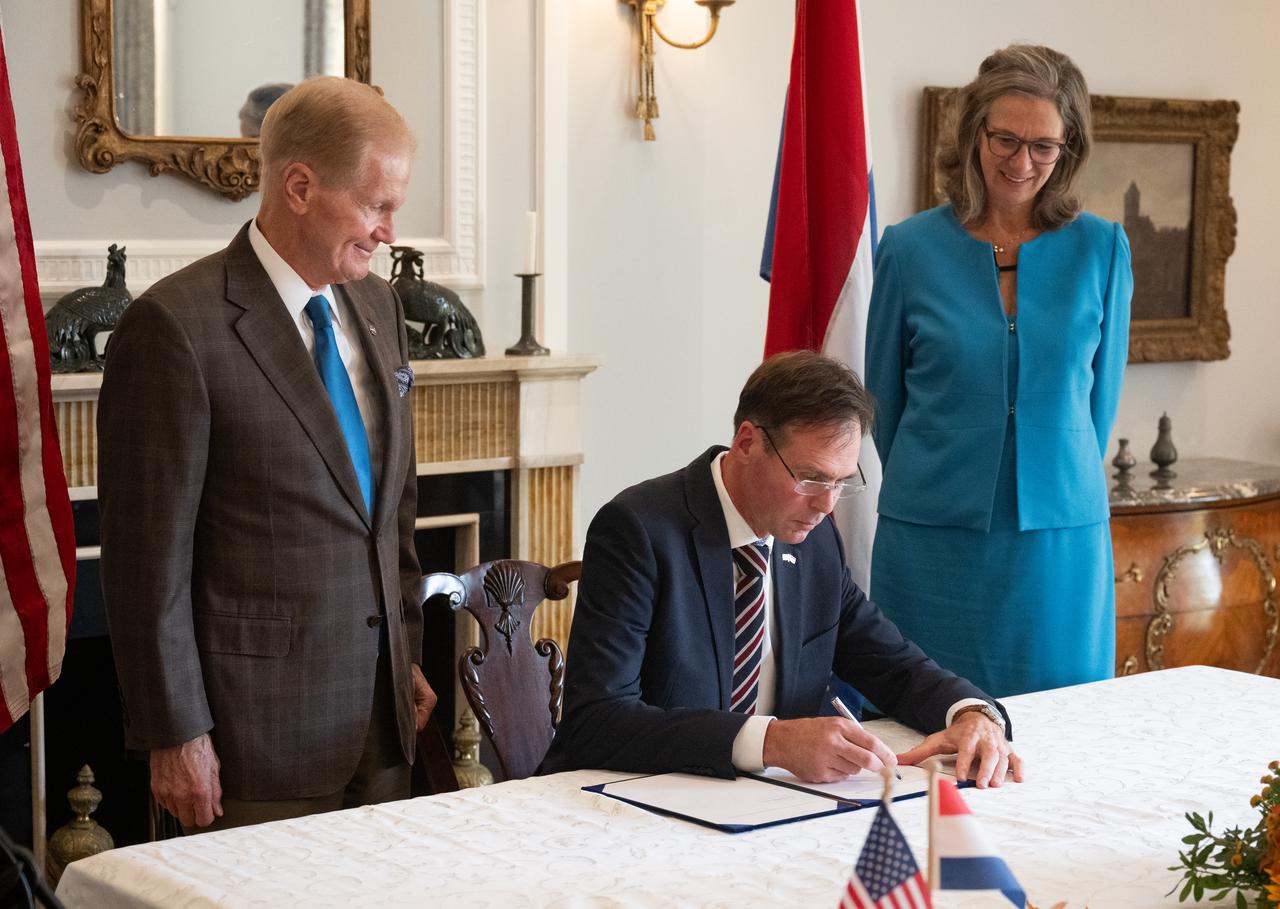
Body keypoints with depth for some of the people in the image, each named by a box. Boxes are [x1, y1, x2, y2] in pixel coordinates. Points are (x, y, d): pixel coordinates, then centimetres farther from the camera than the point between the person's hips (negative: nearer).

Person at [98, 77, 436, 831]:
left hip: (381, 717, 7)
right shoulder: (176, 326, -14)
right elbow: (148, 552, -13)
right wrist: (174, 734, -12)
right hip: (258, 730, -7)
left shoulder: (377, 305, 9)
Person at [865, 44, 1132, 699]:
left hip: (1062, 536, 1)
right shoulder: (911, 249, 0)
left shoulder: (1101, 250, 2)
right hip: (931, 540, -1)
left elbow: (1100, 394, 11)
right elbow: (883, 398, 9)